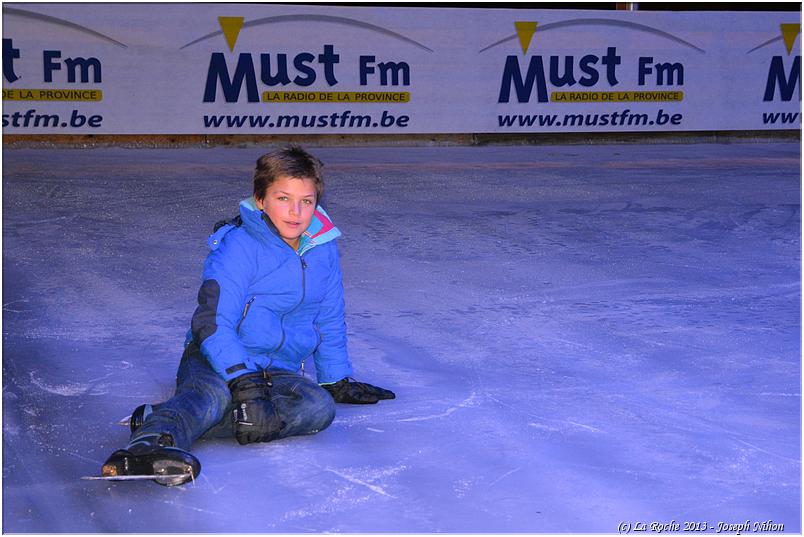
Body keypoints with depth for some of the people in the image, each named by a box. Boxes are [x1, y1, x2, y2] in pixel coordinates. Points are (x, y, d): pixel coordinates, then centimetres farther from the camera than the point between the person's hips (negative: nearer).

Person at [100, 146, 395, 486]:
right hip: (216, 360, -4)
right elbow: (213, 323, -22)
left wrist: (337, 381, 21)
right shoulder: (239, 247, -13)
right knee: (213, 394, -39)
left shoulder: (323, 249, 6)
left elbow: (329, 322, 20)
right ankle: (149, 445, -68)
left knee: (319, 408, -29)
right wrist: (244, 382, -33)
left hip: (279, 371, 4)